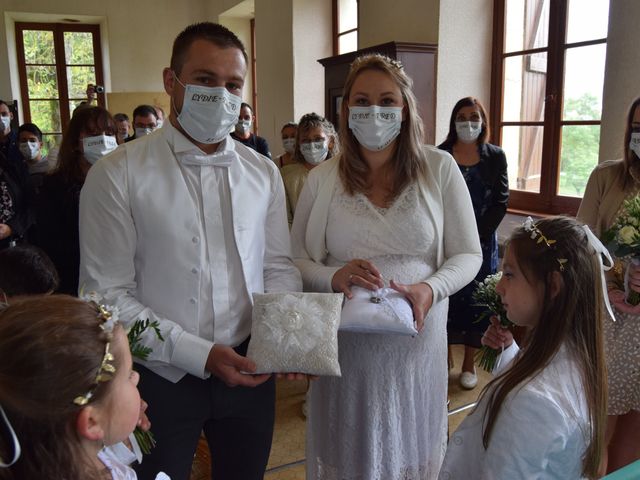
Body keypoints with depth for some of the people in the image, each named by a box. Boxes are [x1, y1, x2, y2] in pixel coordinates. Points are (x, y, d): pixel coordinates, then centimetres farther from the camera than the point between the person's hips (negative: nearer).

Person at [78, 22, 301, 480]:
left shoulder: (264, 172, 1)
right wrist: (200, 355, -17)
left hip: (249, 372, 4)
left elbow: (279, 265, 7)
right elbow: (107, 293, -12)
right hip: (161, 378, -3)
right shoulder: (118, 175, -12)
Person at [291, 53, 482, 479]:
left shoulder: (440, 168, -4)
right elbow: (295, 259, 1)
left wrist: (431, 289, -19)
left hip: (417, 343, 0)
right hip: (343, 344, 1)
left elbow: (468, 254, 0)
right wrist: (333, 277, -20)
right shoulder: (322, 179, -1)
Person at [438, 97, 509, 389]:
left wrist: (475, 237, -9)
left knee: (476, 300, 6)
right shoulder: (439, 155, 1)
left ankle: (469, 364, 20)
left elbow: (500, 202, 0)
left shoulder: (495, 157, 3)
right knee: (445, 298, 3)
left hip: (482, 240, 1)